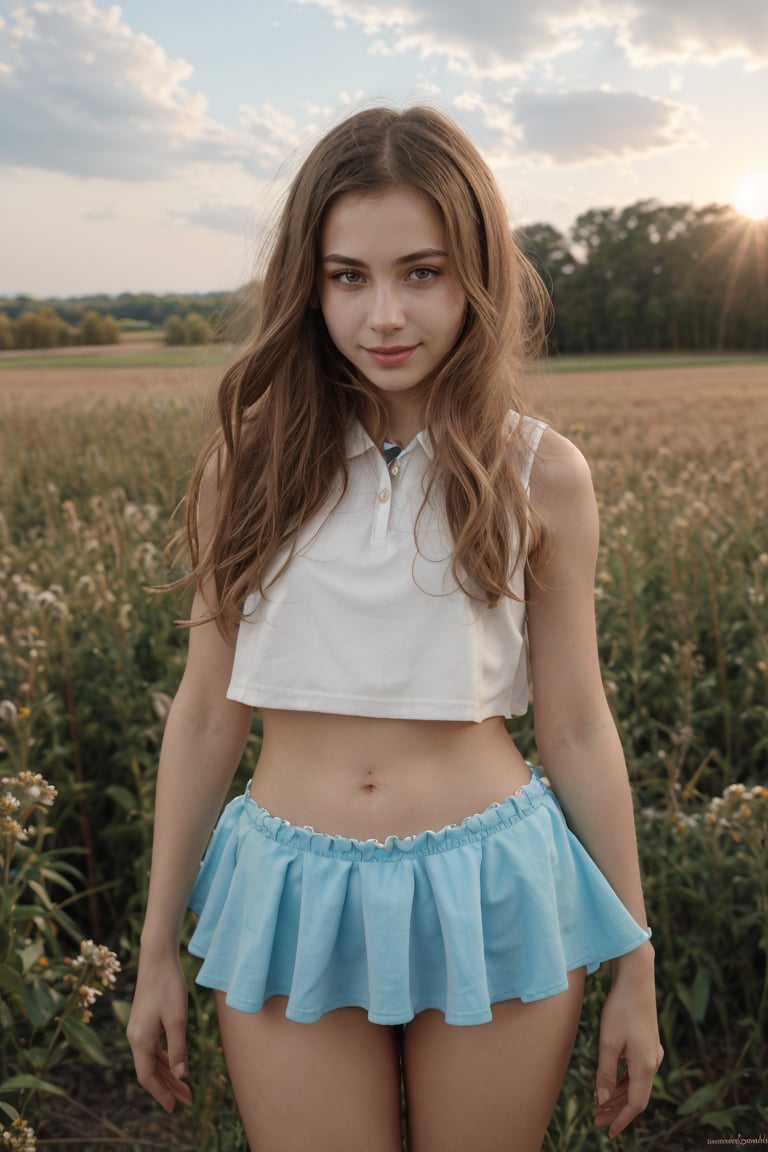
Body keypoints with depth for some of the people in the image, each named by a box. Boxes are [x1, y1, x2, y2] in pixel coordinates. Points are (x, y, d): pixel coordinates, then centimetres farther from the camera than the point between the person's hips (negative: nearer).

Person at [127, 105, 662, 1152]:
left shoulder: (542, 476, -5)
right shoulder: (251, 463, -4)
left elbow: (577, 730, 1)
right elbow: (207, 712, 2)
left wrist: (636, 967, 6)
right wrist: (158, 952, 8)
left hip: (493, 899, 0)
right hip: (292, 905, 1)